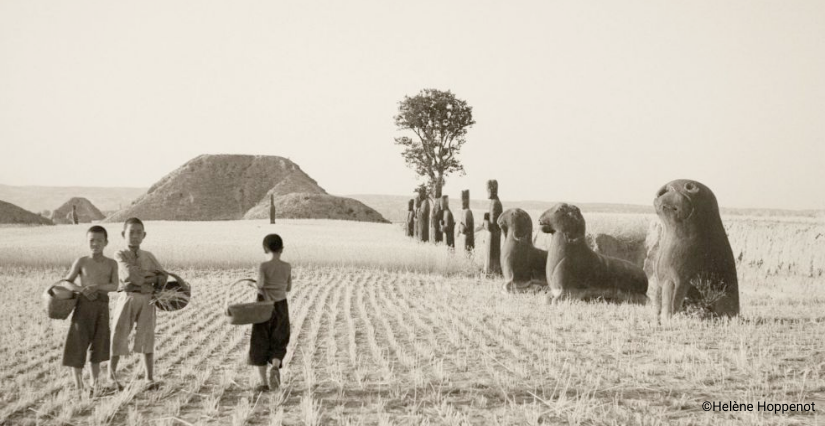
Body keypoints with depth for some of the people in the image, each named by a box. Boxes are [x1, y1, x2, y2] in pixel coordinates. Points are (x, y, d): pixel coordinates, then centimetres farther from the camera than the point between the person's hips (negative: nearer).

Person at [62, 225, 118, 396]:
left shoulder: (111, 264, 4)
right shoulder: (81, 262, 1)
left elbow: (114, 286, -7)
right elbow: (66, 282, 1)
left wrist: (97, 287, -22)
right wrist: (82, 289, -17)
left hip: (102, 305, 1)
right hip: (84, 304, -1)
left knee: (98, 343, 8)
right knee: (78, 340, -2)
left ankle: (95, 382, 19)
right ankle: (78, 383, 9)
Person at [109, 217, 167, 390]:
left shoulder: (149, 256, 13)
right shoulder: (120, 255, 1)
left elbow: (163, 276, 6)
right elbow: (131, 274, -15)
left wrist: (143, 278, -9)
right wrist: (152, 275, -5)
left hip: (147, 300, 3)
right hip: (128, 298, -3)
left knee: (147, 338, 1)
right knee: (119, 336, 3)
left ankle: (150, 379, 4)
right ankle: (112, 377, 16)